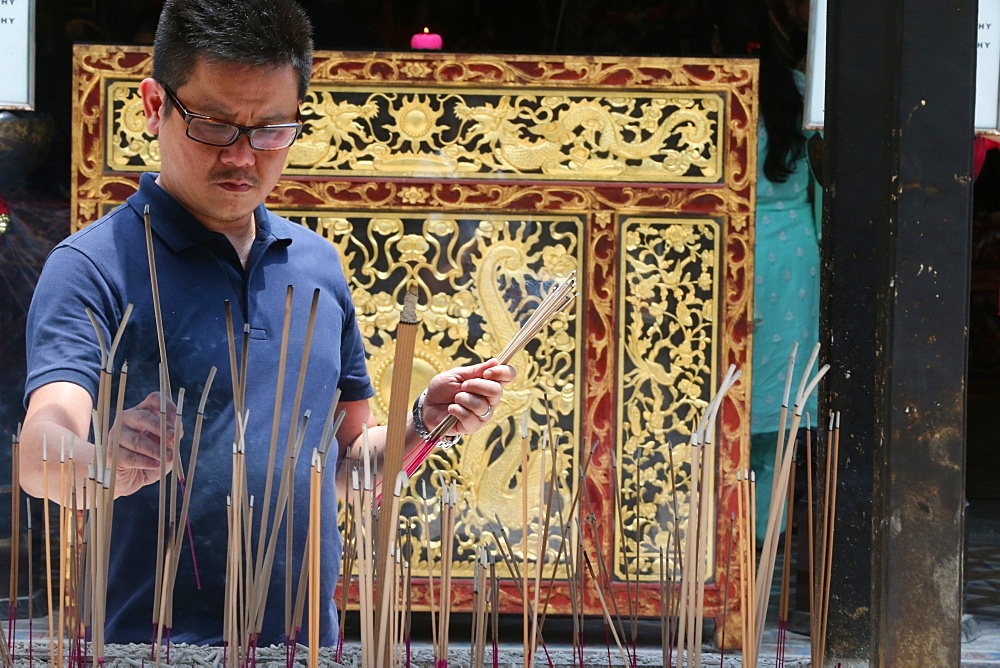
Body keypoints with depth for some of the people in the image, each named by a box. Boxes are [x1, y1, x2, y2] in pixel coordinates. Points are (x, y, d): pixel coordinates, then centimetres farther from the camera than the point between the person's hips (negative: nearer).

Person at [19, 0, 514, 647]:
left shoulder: (318, 265, 13)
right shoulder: (94, 266, -5)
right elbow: (41, 454, -19)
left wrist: (425, 424, 2)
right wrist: (107, 464, -39)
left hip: (307, 643, 5)